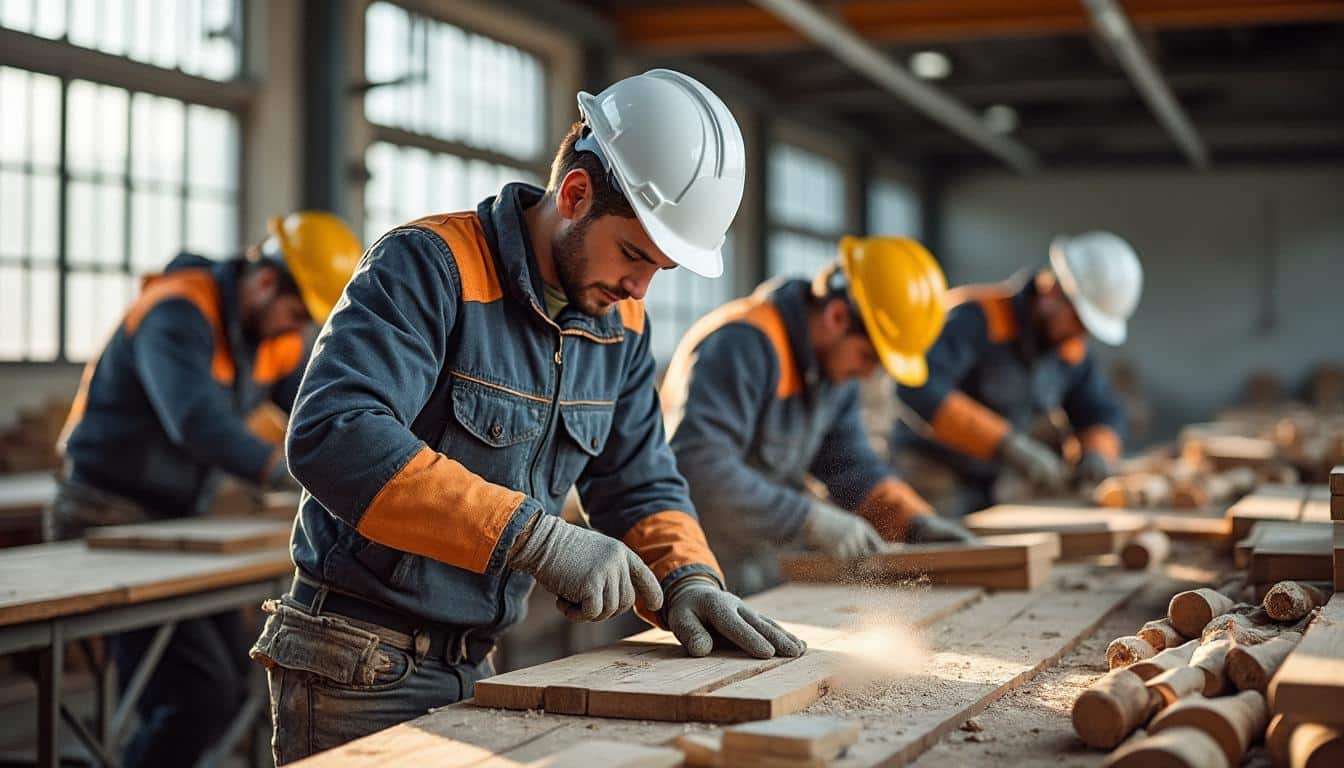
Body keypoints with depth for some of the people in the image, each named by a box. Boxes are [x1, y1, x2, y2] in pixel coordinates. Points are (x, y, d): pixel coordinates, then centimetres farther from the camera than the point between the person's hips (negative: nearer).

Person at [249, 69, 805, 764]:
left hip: (472, 666, 7)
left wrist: (689, 580, -11)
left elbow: (640, 486, 12)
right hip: (359, 670, -7)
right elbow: (332, 435, -32)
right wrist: (534, 536, -35)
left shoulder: (621, 324, 6)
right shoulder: (431, 267, -18)